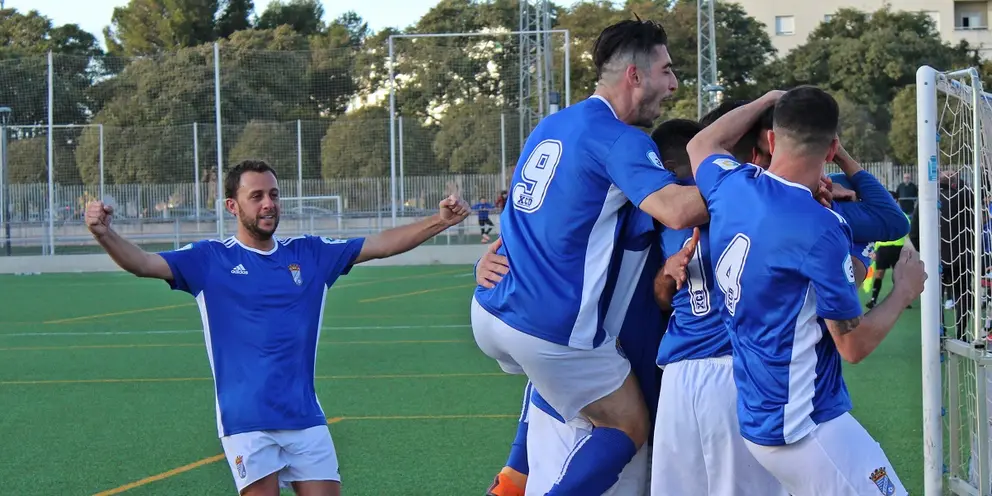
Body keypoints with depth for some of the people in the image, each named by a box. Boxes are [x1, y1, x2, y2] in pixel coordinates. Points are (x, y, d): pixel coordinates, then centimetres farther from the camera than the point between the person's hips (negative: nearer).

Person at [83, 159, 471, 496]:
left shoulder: (309, 254, 10)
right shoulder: (209, 259, 1)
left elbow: (381, 244, 9)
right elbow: (144, 263, -10)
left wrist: (441, 220, -2)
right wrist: (104, 234, -29)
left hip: (305, 417, 3)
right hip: (246, 421, -3)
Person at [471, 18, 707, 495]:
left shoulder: (552, 125, 14)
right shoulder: (619, 139, -13)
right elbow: (676, 209, -28)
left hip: (490, 312, 8)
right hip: (550, 331, -8)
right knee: (628, 427, 7)